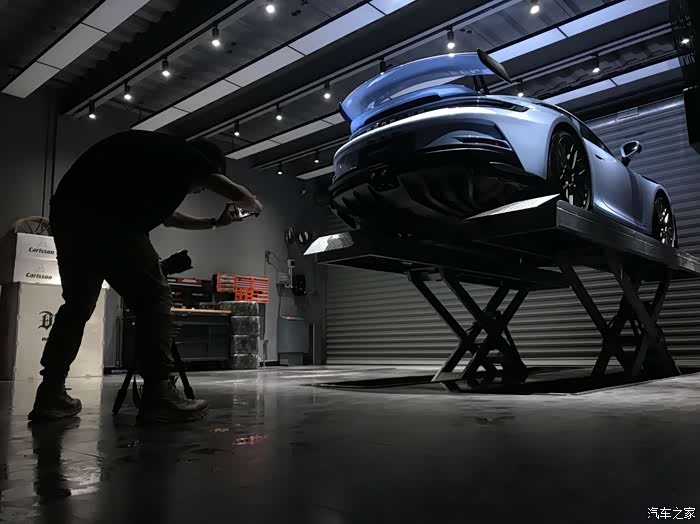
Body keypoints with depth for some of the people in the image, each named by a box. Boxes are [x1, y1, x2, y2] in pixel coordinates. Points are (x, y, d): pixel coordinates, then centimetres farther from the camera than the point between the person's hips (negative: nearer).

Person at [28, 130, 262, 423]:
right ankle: (158, 394, -7)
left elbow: (167, 216, 46)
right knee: (154, 299, -3)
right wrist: (255, 207, 28)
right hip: (104, 216, -9)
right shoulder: (184, 155, 10)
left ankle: (51, 394, 20)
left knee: (78, 303, 19)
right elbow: (237, 195, 6)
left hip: (66, 211, 9)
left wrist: (213, 223, 47)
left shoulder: (159, 156, 34)